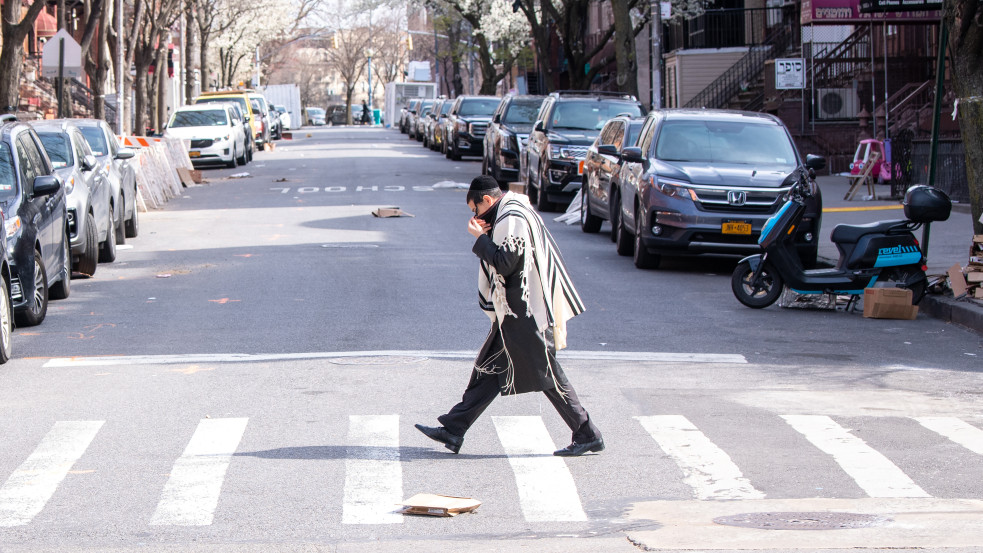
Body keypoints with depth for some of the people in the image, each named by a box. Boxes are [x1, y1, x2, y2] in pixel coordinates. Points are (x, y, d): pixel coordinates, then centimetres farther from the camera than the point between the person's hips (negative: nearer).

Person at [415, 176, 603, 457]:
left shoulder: (512, 219, -16)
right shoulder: (511, 215, 16)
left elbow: (505, 263, -22)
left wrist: (480, 238, -11)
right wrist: (484, 237, 4)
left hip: (524, 316, -11)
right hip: (515, 313, 11)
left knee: (549, 377, -5)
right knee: (487, 372, 12)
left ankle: (588, 436, 1)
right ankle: (453, 430, 16)